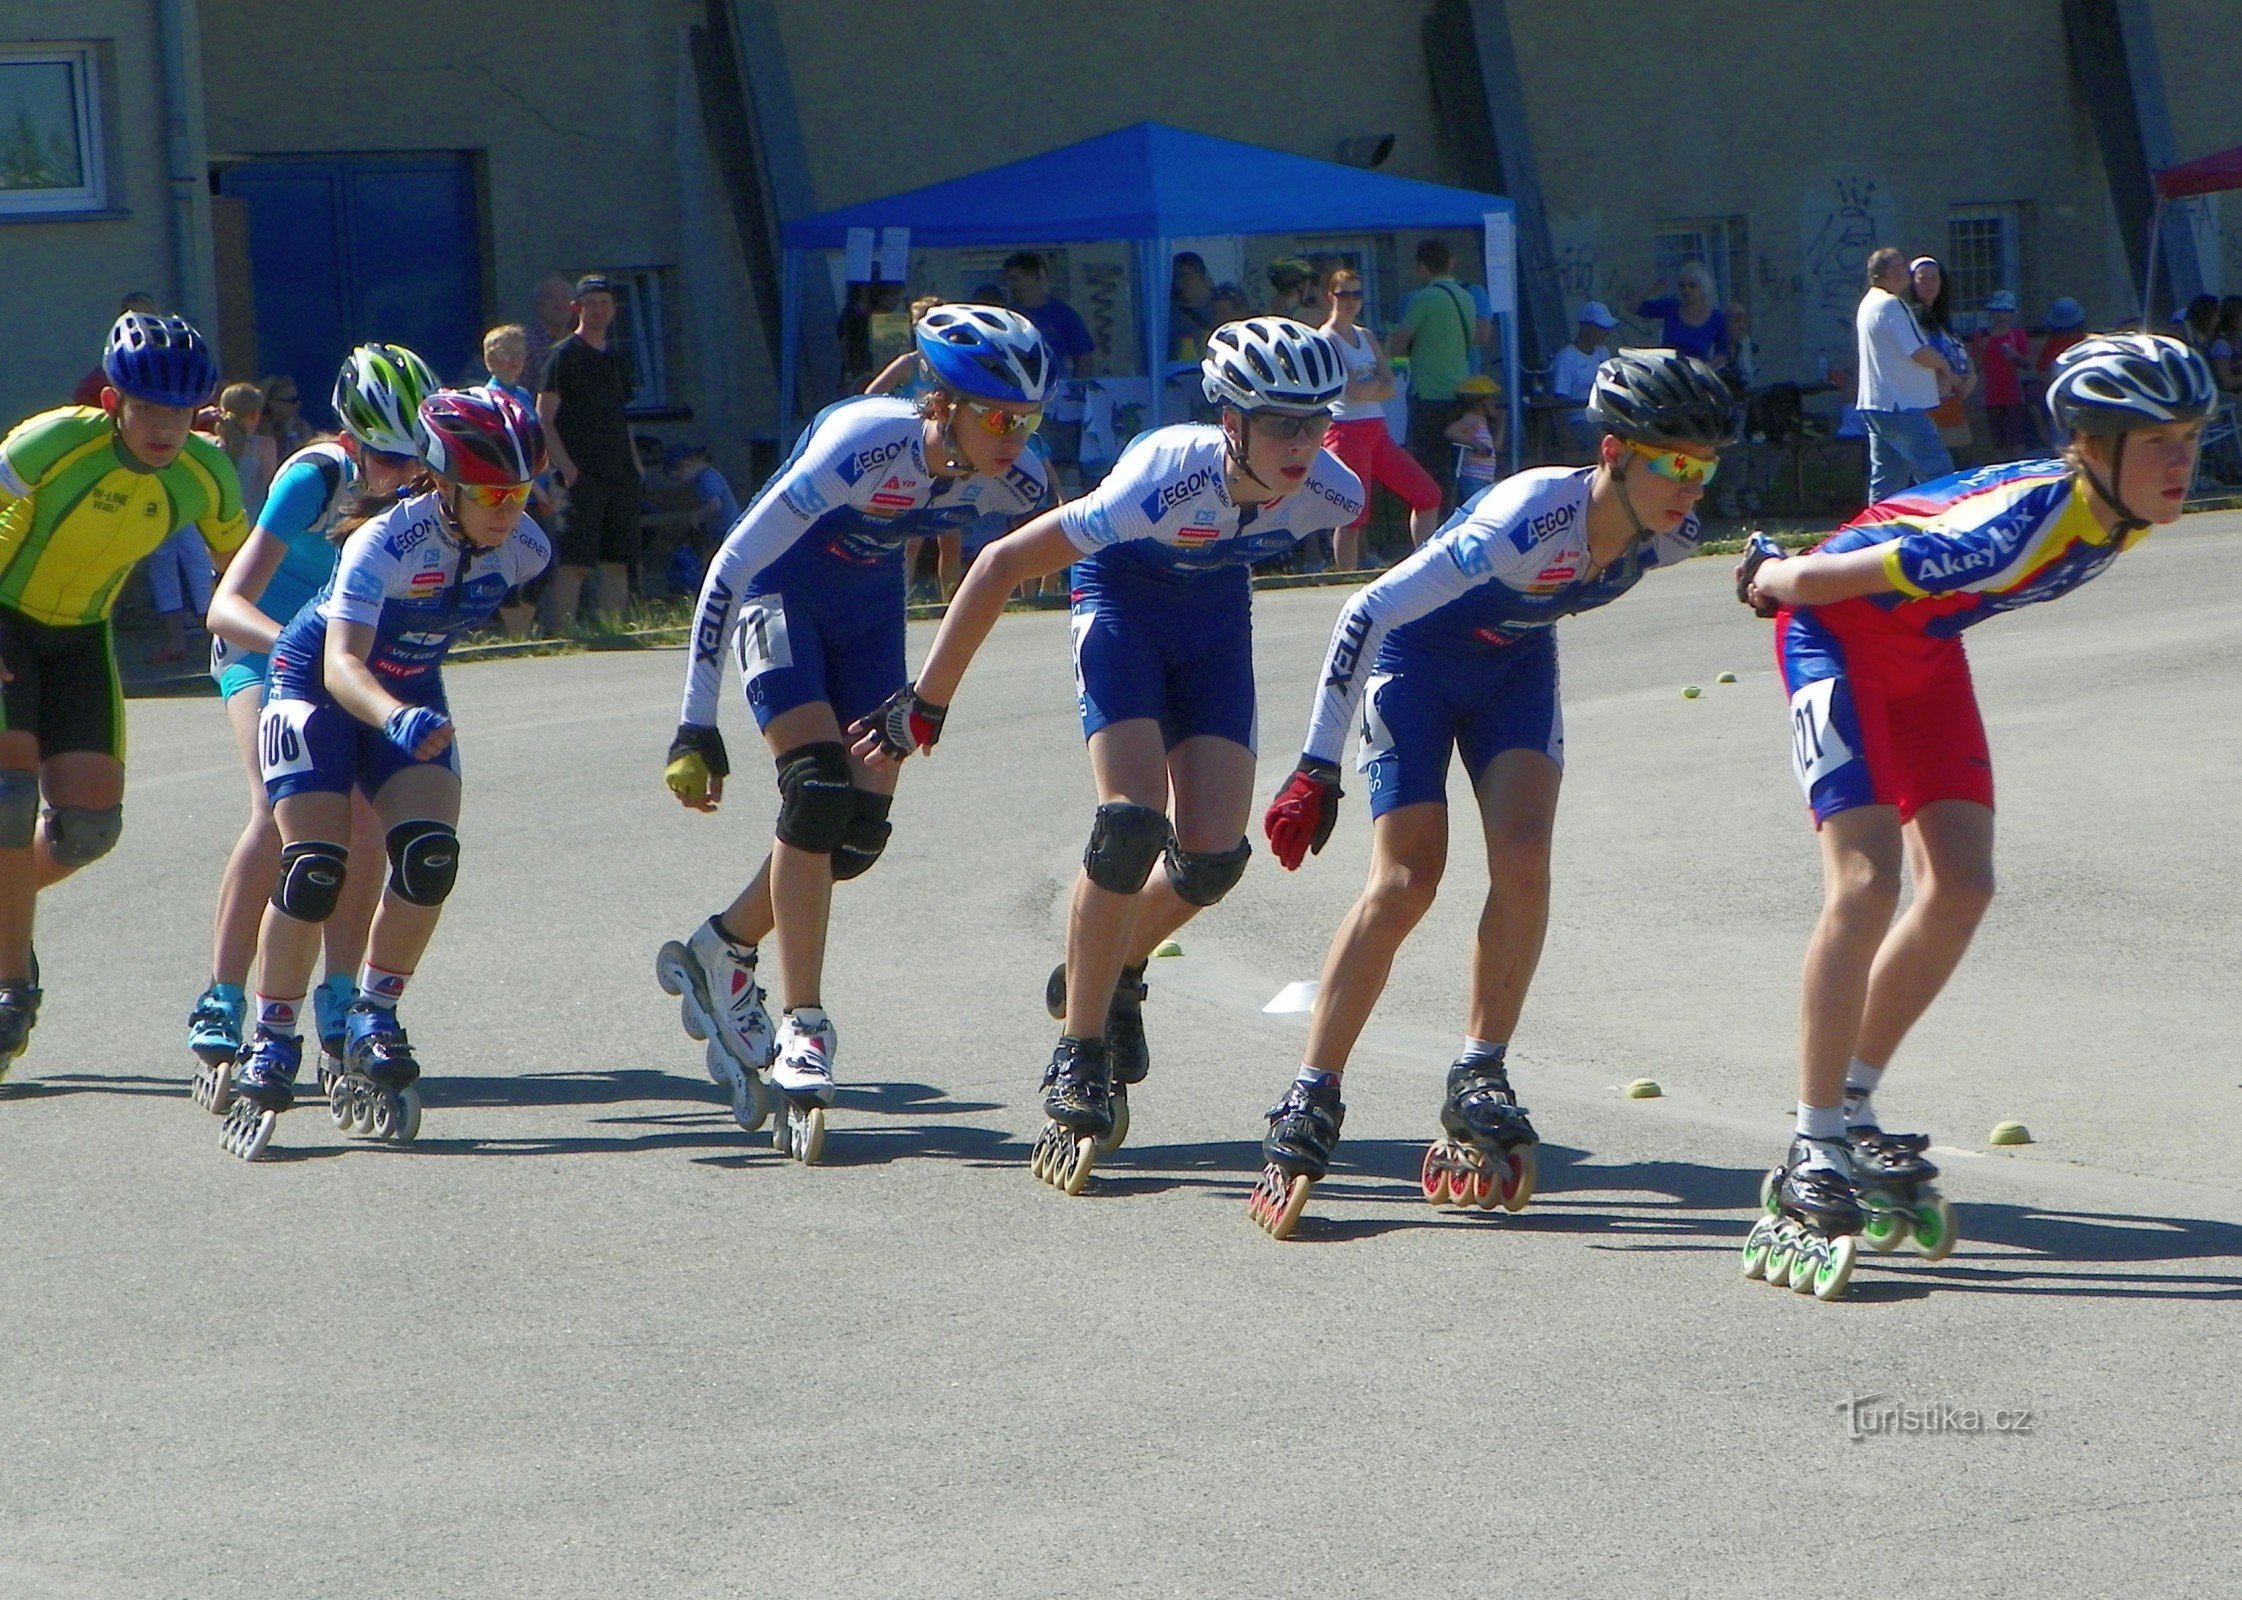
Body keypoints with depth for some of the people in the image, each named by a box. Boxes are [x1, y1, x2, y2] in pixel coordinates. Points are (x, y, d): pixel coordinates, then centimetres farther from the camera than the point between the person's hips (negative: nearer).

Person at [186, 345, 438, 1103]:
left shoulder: (416, 480, -19)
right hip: (264, 647, -5)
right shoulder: (315, 478, -32)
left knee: (364, 826, -11)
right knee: (279, 812, -24)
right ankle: (221, 1010, -20)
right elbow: (226, 605, -39)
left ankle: (340, 1009, 3)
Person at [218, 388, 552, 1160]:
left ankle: (372, 1025, 0)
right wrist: (395, 719, -62)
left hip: (410, 698, 5)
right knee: (313, 870, -17)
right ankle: (271, 1049, -3)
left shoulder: (522, 547, -16)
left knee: (430, 857, -17)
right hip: (317, 688, -4)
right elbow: (341, 663, -43)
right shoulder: (386, 542, -32)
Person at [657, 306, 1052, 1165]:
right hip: (780, 591, -6)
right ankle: (802, 1030, -17)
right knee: (818, 787, -22)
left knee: (863, 825, -3)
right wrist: (696, 725, -30)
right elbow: (730, 566, -30)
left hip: (869, 602, 6)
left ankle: (719, 952, 20)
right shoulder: (860, 447, -35)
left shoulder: (1013, 481, -20)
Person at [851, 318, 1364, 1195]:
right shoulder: (1166, 480, -37)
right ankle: (1078, 1063, -10)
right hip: (1125, 596, -4)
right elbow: (1000, 565, -29)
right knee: (1130, 826, -22)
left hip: (1217, 607, 4)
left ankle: (1105, 979, 22)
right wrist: (925, 705, -23)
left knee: (1213, 855, -9)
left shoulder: (1331, 492, -25)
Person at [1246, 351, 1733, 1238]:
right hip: (1417, 658, -5)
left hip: (1516, 666, 5)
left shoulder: (1666, 538, -19)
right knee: (1406, 880, -13)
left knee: (1524, 860, -15)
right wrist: (1317, 769, -33)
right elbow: (1369, 612, -35)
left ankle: (1480, 1082, -2)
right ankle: (1310, 1106, -7)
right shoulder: (1528, 518, -38)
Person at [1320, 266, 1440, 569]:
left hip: (1377, 430, 8)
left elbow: (1390, 387, 6)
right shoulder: (1327, 339, -6)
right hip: (1346, 431, -8)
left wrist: (1367, 387, -11)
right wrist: (1378, 383, 0)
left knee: (1427, 494, 6)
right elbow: (1353, 390, -17)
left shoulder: (1367, 337, 17)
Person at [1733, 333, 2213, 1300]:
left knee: (1961, 884, 1)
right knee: (1867, 881, -18)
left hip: (1923, 642, 8)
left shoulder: (2122, 519, -11)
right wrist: (1765, 582, -7)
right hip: (1836, 632, -8)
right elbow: (1814, 580, -30)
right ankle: (1811, 1165, -14)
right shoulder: (2023, 521, -37)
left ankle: (1852, 1111, 17)